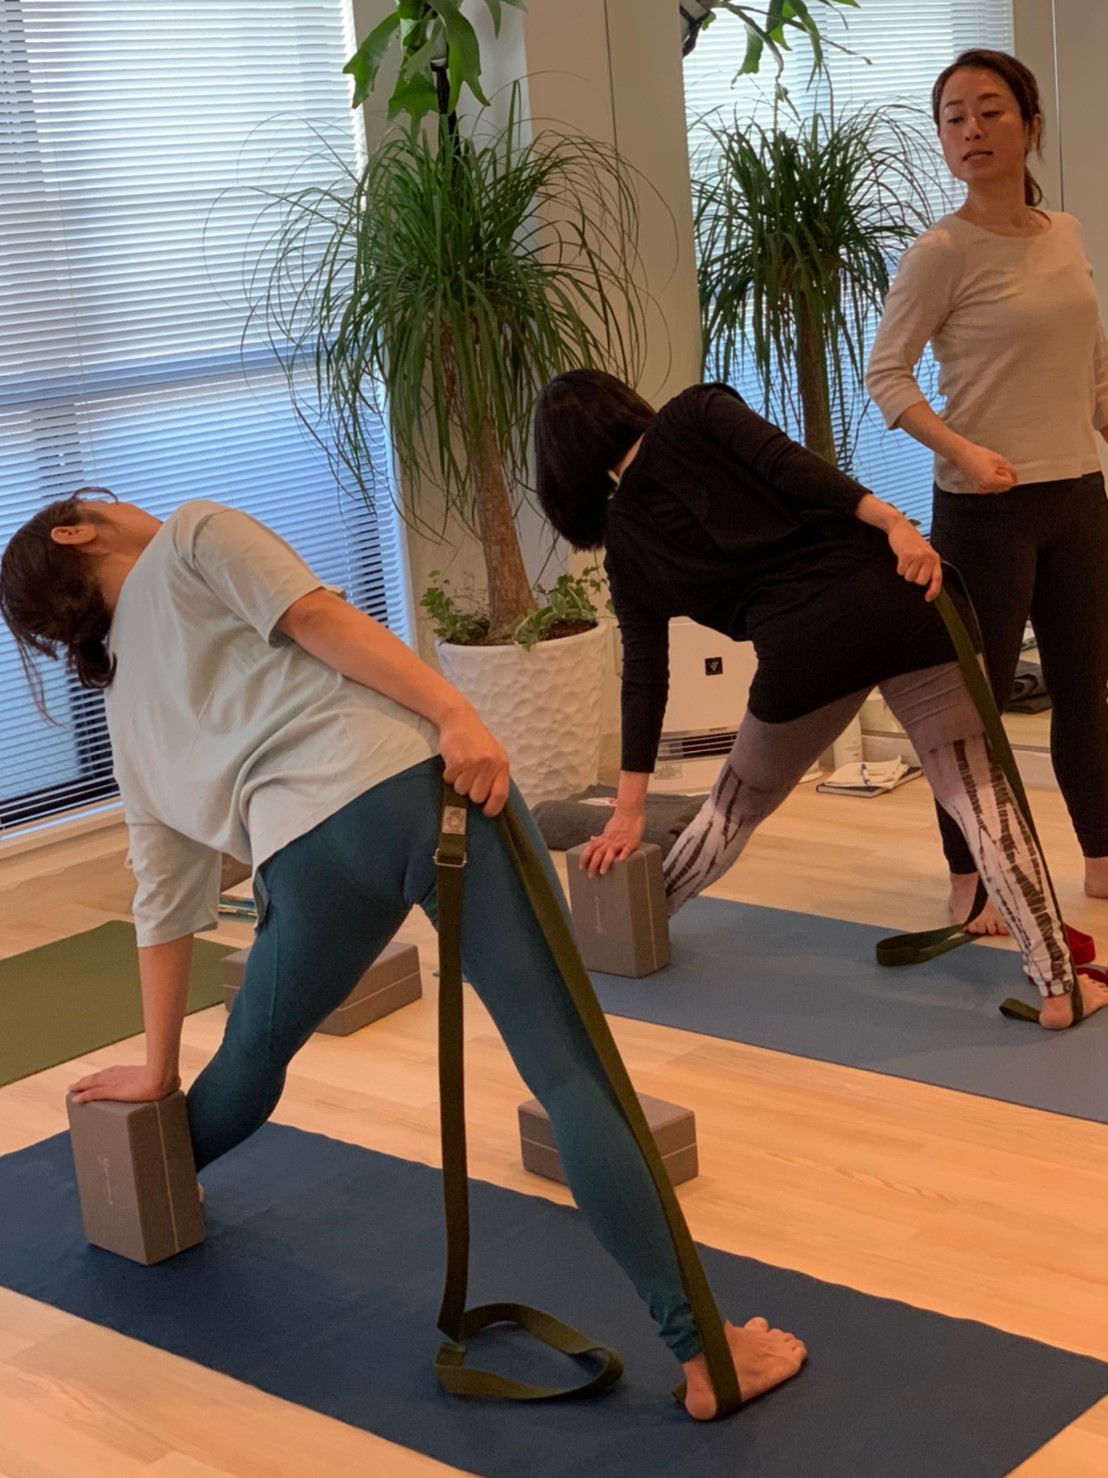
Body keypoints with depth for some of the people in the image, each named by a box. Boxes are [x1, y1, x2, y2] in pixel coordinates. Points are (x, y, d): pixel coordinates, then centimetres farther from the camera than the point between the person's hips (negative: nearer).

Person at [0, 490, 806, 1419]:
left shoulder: (126, 710, 32)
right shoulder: (192, 536, 21)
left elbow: (165, 898, 31)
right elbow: (313, 616, 1)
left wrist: (157, 1069, 37)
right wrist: (456, 712, -9)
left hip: (311, 849, 4)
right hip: (412, 779, -4)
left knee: (251, 1061, 33)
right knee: (570, 1070, -6)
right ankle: (708, 1356, -8)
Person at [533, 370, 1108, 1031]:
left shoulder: (625, 540, 15)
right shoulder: (696, 413, 12)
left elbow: (644, 676, 14)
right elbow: (792, 466, -7)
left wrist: (630, 811, 18)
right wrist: (894, 523, -13)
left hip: (803, 643, 1)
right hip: (885, 596, -1)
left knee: (736, 808, 26)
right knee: (980, 796, 6)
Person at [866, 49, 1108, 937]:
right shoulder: (942, 252, -12)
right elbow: (885, 373, -12)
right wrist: (959, 449, -25)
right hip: (986, 507, -6)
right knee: (977, 694, 1)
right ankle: (968, 881, 14)